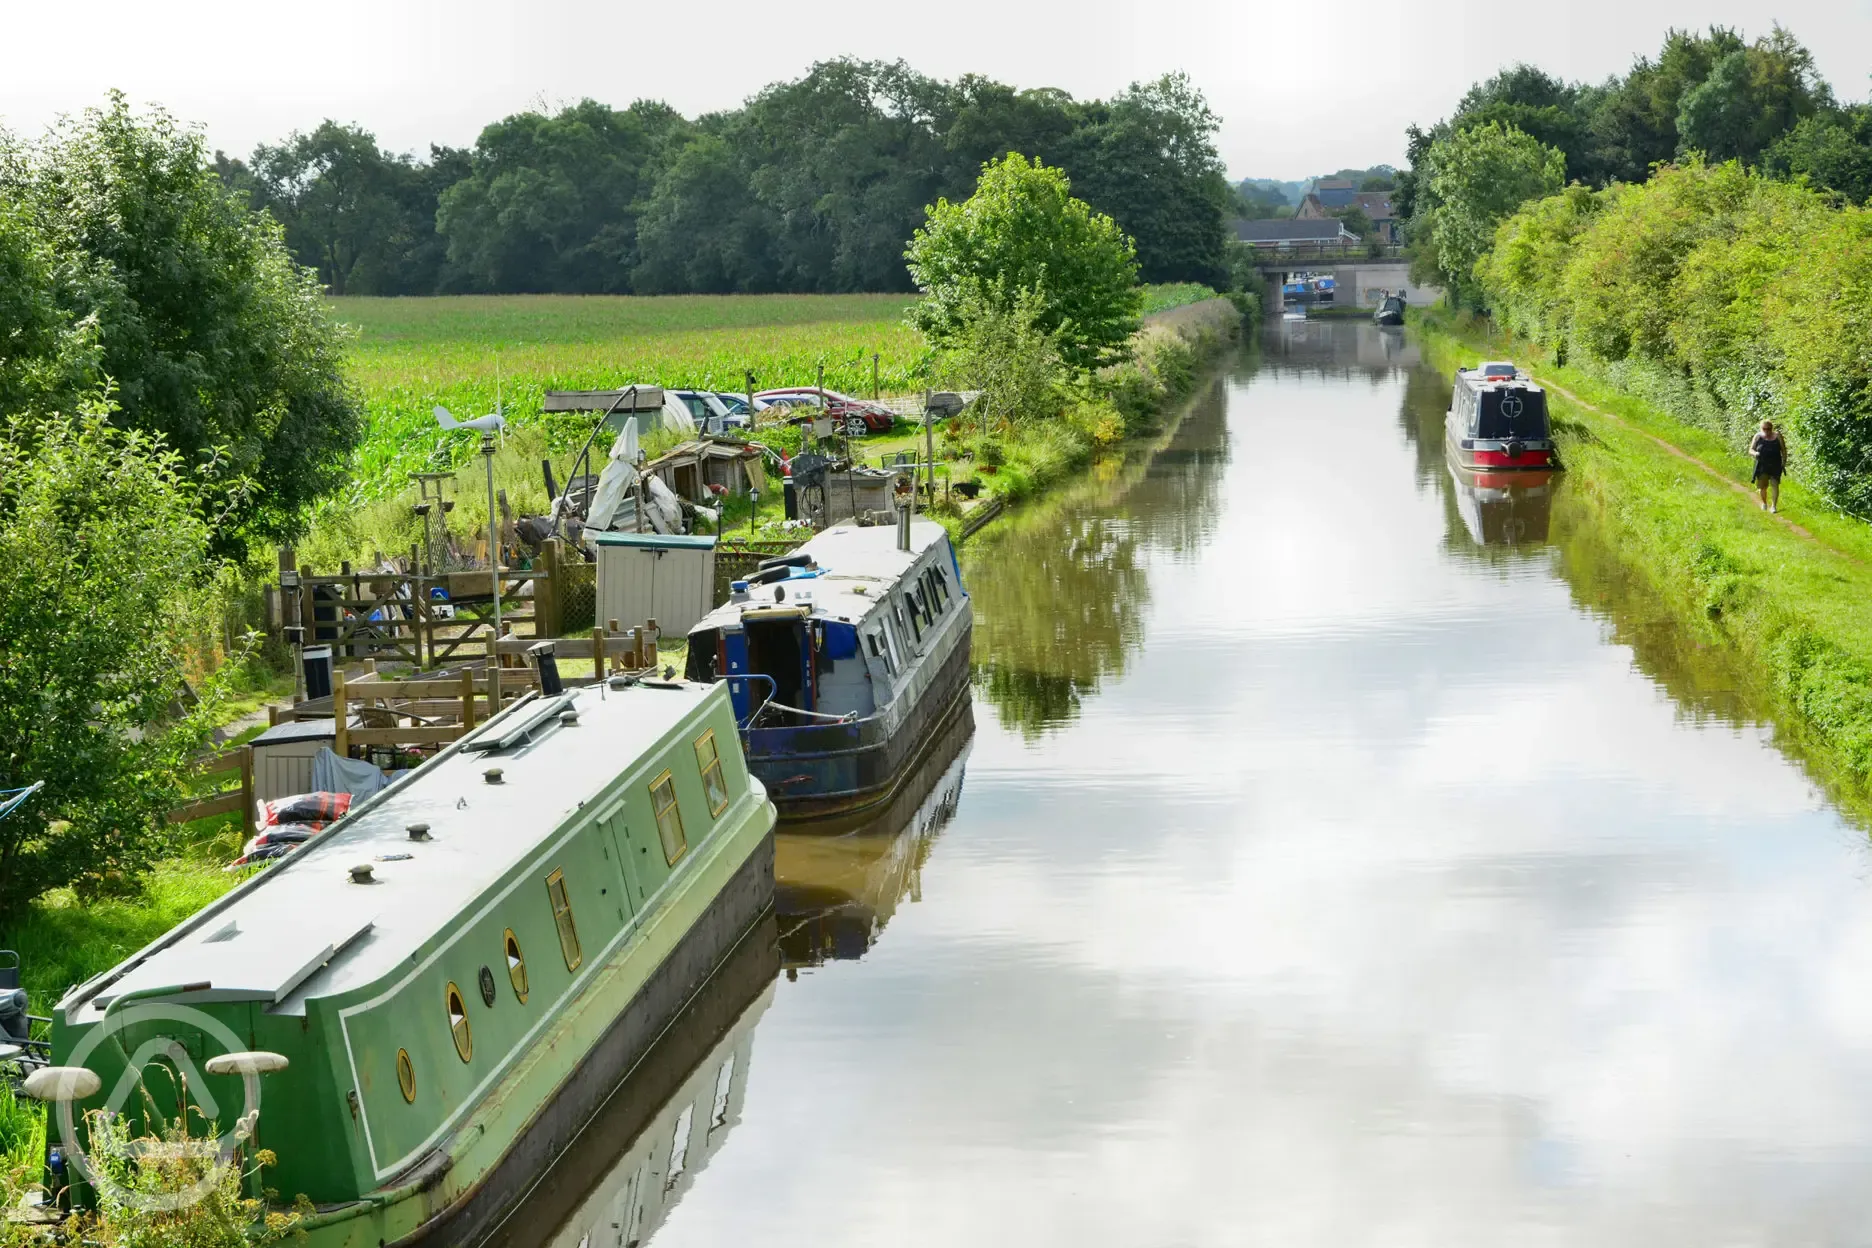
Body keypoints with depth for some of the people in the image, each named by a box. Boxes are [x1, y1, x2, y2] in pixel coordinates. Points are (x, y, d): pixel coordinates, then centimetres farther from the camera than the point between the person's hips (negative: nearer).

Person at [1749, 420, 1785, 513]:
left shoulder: (1778, 437, 2)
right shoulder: (1758, 437, 3)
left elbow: (1784, 451, 8)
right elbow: (1750, 450, 4)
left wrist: (1784, 462, -3)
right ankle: (1764, 503, 30)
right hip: (1762, 466, 1)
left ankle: (1774, 505, -6)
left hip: (1775, 466, -1)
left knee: (1774, 484, -11)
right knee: (1762, 486, 5)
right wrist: (1755, 453, -19)